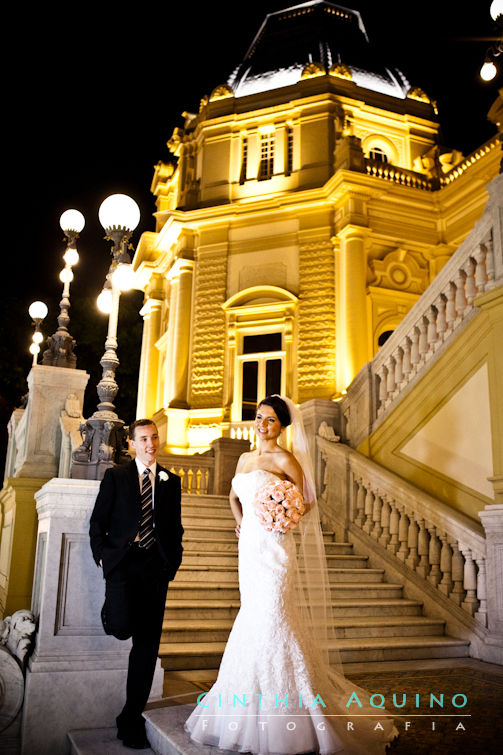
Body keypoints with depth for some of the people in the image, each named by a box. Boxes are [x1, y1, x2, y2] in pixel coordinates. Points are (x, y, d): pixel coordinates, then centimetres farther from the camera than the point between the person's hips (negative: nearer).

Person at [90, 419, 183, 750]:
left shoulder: (172, 481, 13)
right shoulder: (116, 476, 6)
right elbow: (97, 522, 5)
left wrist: (173, 561, 4)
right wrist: (103, 557, -5)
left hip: (156, 566, 3)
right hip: (123, 561, -2)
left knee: (148, 644, 3)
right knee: (122, 626, -23)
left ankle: (131, 719, 17)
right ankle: (111, 610, 16)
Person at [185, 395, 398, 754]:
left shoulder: (285, 460, -6)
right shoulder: (245, 458, 14)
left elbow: (306, 502, -1)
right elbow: (235, 495, 28)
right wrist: (240, 520, 11)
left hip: (274, 548, -7)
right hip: (250, 546, 7)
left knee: (272, 618, -8)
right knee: (253, 617, 13)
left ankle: (287, 706, 4)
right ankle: (253, 702, 27)